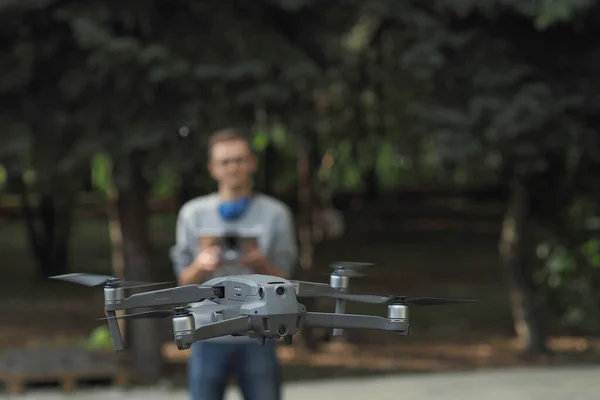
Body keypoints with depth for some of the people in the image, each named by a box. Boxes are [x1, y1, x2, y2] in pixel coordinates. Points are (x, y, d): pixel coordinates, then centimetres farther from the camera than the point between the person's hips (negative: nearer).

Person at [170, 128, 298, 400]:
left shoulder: (275, 214, 4)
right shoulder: (193, 213, 7)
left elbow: (283, 282, 4)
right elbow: (184, 281, 8)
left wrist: (262, 265, -17)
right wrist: (200, 266, -14)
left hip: (257, 336, -1)